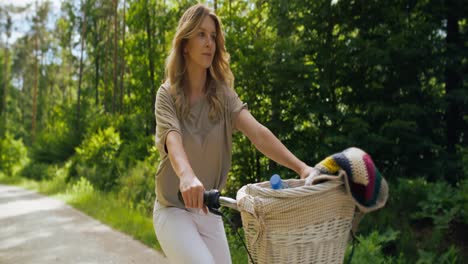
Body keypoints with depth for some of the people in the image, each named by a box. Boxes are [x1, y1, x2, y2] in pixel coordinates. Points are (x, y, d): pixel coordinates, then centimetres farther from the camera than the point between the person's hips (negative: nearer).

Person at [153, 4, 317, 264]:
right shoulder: (168, 94, -9)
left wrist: (300, 166, -32)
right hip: (174, 210, -3)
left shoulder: (223, 94, -2)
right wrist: (187, 176, -51)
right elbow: (172, 139, -29)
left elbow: (258, 133, -17)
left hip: (209, 211, 4)